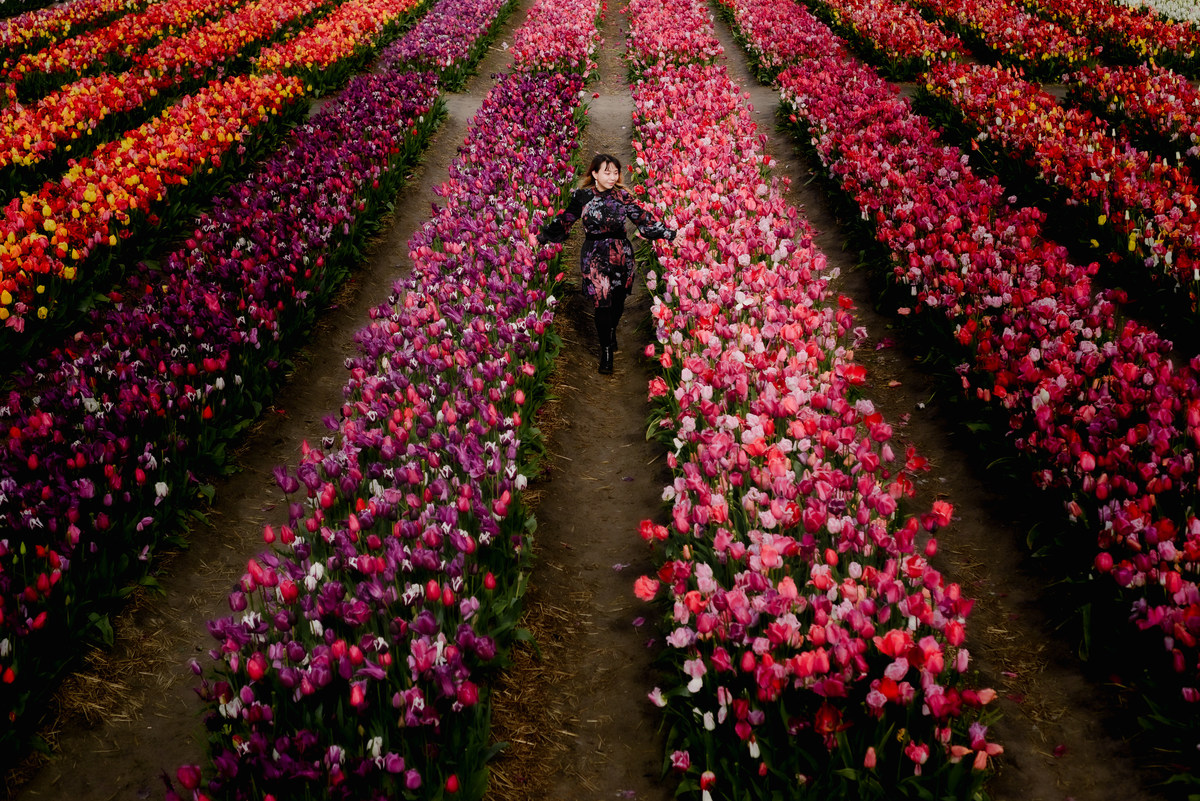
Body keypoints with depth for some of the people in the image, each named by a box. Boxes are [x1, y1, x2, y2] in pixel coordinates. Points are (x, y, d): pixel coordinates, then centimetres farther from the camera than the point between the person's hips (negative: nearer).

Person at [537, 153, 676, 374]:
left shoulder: (622, 195, -1)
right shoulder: (582, 196, -2)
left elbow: (643, 218, 2)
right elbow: (564, 220, 9)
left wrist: (670, 233, -4)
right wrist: (541, 236, 13)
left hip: (621, 254, 2)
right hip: (594, 255, -2)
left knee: (618, 300, 10)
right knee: (602, 302, -8)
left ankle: (611, 332, 43)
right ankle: (606, 350, 8)